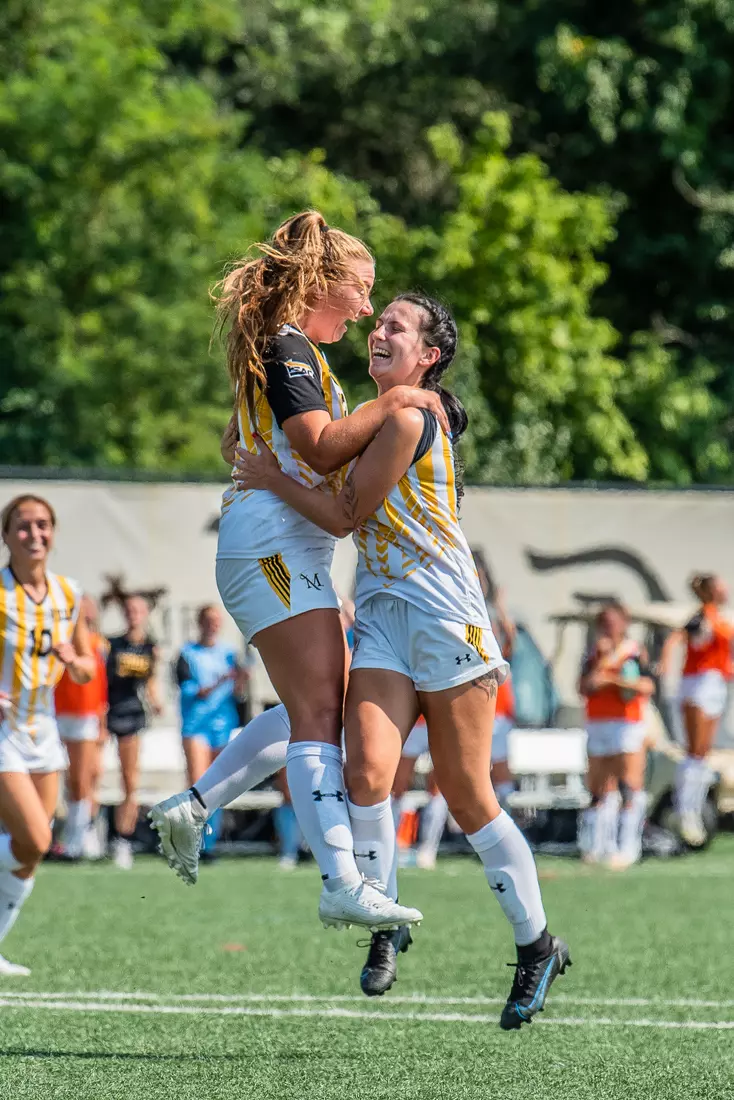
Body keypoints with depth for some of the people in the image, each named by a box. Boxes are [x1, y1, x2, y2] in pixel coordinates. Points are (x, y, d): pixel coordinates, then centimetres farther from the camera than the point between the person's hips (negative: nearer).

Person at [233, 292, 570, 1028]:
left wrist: (271, 479, -2)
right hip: (383, 616, 8)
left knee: (468, 800, 0)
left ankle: (537, 946, 14)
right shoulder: (384, 416, 17)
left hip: (446, 620, -8)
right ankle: (385, 926, -2)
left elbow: (346, 516, -11)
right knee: (366, 768, -15)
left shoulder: (408, 417, -13)